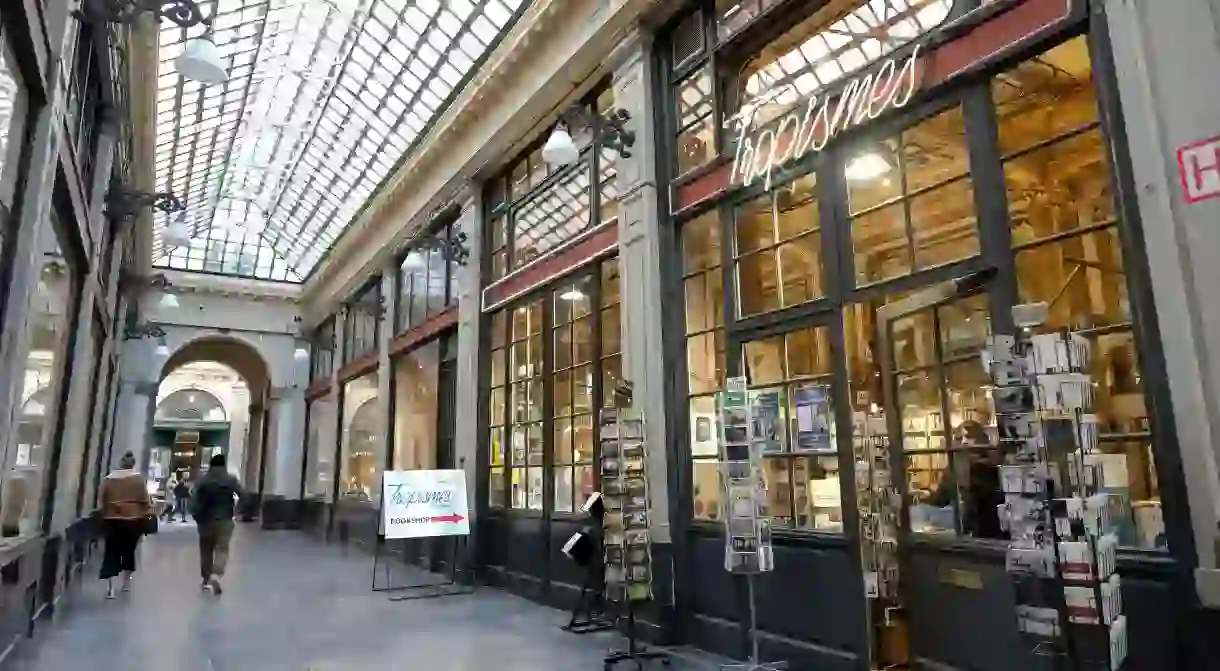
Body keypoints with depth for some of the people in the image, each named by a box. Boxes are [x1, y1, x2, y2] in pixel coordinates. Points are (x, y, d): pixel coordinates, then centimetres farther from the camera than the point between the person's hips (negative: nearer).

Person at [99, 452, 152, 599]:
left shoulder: (108, 479, 5)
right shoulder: (138, 479, -4)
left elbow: (102, 501, 9)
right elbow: (145, 500, -4)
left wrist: (104, 516, 19)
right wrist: (148, 515, 7)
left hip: (112, 520, 2)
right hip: (133, 519, -1)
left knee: (111, 552, 3)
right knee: (129, 550, 13)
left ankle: (110, 587, -8)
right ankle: (126, 582, 23)